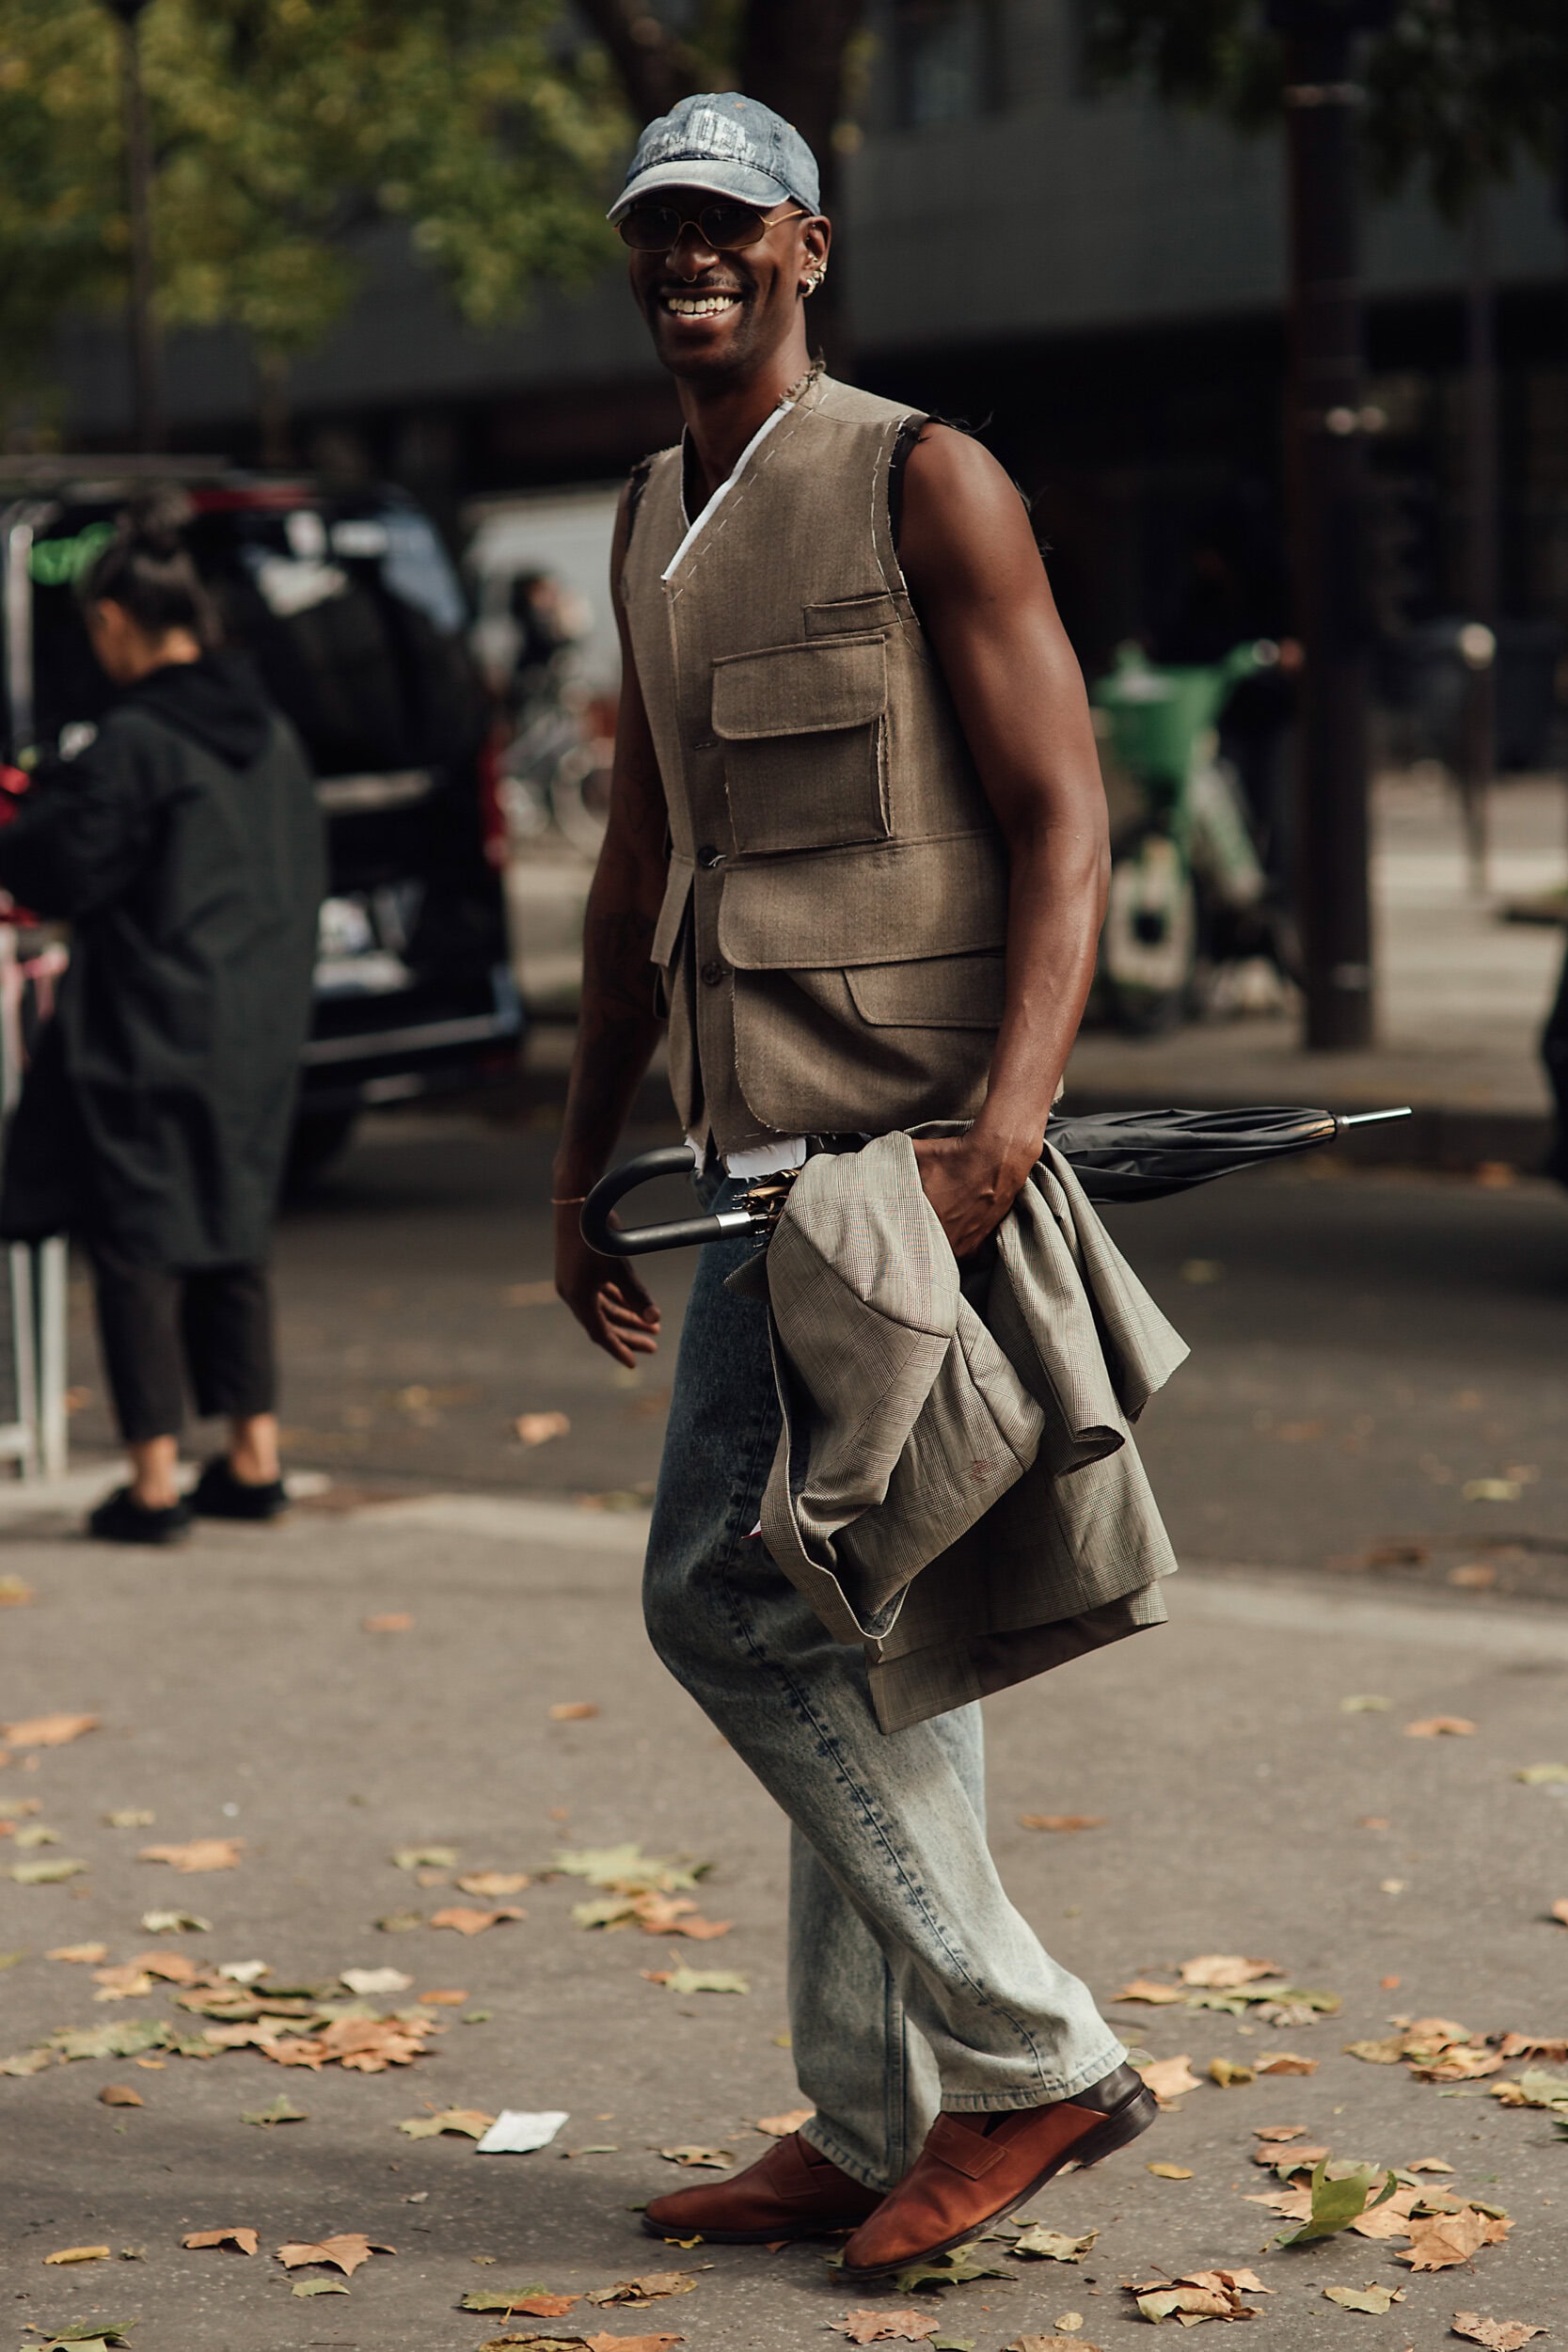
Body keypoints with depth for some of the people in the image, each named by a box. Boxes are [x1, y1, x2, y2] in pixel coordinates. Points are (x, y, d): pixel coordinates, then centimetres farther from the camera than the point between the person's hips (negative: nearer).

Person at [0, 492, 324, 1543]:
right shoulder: (272, 735, 6)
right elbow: (305, 876, 14)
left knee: (138, 1245, 0)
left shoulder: (134, 746, -16)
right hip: (258, 1035, 7)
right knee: (232, 1239, 16)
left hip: (149, 1038, -7)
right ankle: (255, 1458, 19)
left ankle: (156, 1481, 0)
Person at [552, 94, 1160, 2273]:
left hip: (906, 1136, -8)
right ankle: (880, 2127, 12)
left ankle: (1022, 2053, -6)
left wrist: (1012, 1107, -25)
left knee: (728, 1587, -13)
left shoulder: (923, 482, -5)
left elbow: (1063, 814, -11)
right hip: (762, 1148, 8)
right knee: (861, 1620, 8)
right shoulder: (651, 528, 18)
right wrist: (588, 1161, 24)